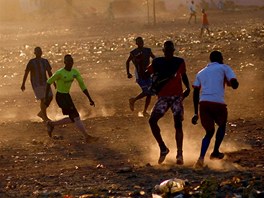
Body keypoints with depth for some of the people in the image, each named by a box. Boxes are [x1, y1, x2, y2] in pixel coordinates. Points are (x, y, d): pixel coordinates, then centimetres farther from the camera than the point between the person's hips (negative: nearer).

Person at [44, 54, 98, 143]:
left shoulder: (75, 72, -1)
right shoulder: (59, 73, -20)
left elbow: (82, 85, 2)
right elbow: (49, 81, -8)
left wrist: (90, 99, -2)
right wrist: (46, 95, -3)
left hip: (67, 96, 8)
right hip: (60, 97, -8)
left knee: (73, 118, 13)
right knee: (76, 116, -11)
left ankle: (51, 124, 30)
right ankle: (87, 137, -6)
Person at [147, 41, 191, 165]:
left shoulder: (179, 62, 5)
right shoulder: (157, 62, 4)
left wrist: (188, 88, 9)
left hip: (177, 96, -1)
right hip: (163, 97, 1)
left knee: (178, 123, -12)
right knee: (152, 120, -16)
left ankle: (179, 154, -12)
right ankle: (163, 148, -1)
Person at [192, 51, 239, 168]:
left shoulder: (201, 73, 25)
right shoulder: (224, 68, 12)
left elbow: (196, 93, 19)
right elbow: (234, 85, 0)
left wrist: (196, 113, 20)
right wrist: (228, 82, 24)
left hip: (203, 103, 4)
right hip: (218, 102, -3)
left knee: (209, 132, 15)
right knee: (222, 126, 27)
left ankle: (201, 158, -6)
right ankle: (215, 152, 31)